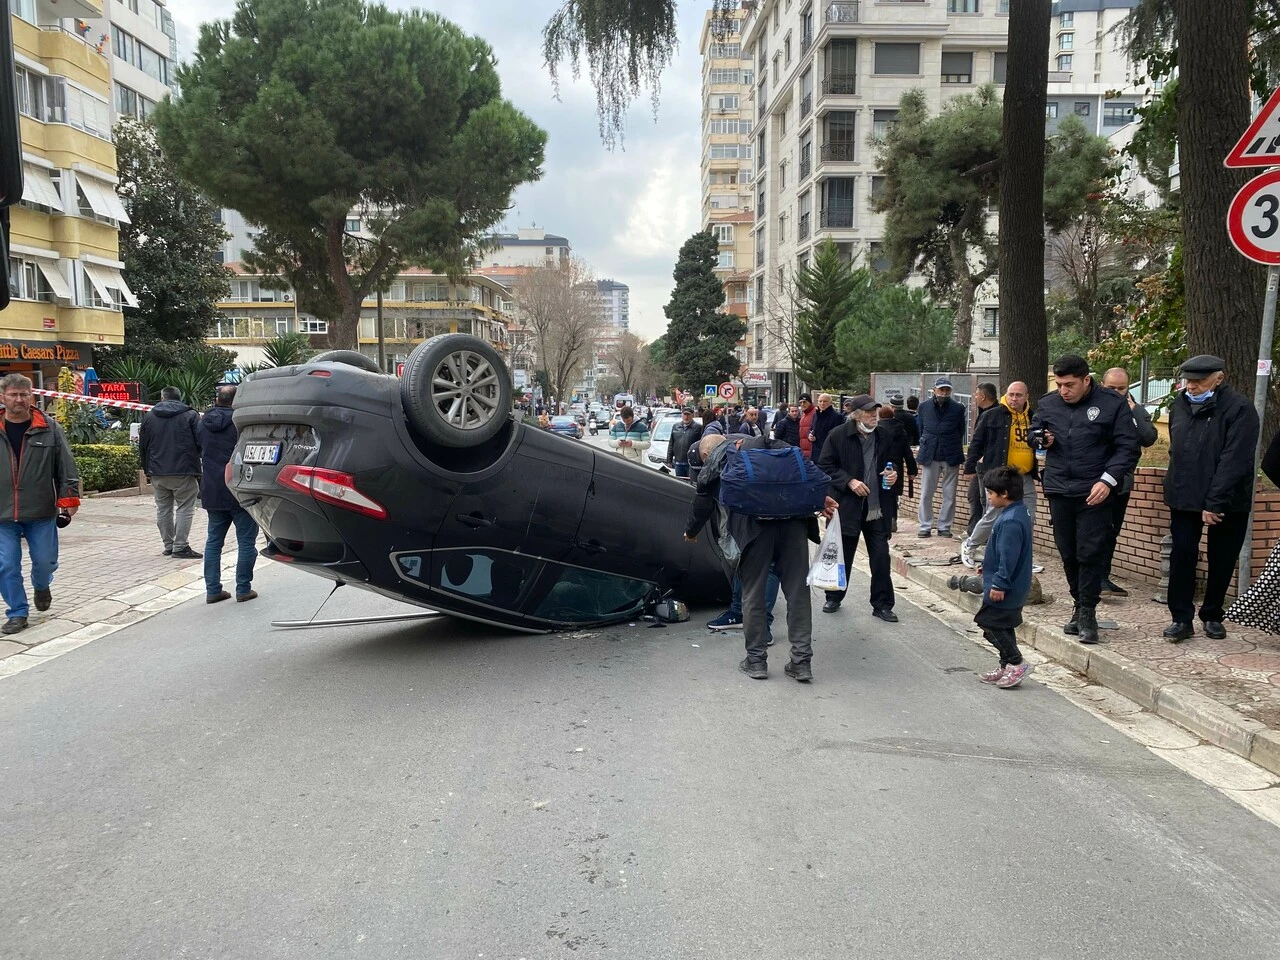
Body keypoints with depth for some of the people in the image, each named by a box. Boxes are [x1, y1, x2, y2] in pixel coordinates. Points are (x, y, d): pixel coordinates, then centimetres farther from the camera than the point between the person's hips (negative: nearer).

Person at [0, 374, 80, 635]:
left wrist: (69, 498, -5)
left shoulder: (49, 428, -1)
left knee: (45, 561, 7)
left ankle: (41, 586, 40)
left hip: (42, 513, -1)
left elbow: (66, 467, 0)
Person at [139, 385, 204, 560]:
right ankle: (180, 547, -5)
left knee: (163, 509, 13)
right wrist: (197, 467, 8)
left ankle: (168, 545, 17)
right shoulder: (191, 415, -3)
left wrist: (147, 470, 20)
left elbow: (143, 447, 11)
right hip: (184, 472, -4)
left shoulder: (149, 416, 9)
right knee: (184, 509, 0)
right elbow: (200, 443, -6)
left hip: (157, 473, 4)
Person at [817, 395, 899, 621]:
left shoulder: (887, 435, 3)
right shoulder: (838, 435, -7)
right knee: (842, 556, 10)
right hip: (846, 505, -2)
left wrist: (894, 473, -4)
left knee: (881, 557, 2)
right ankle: (833, 598, 28)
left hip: (877, 506, 2)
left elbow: (894, 461, 18)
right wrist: (849, 481, -15)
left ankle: (882, 604, 14)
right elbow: (825, 466, -5)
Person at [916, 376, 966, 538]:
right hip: (929, 456, 1)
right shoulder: (924, 407, 5)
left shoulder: (958, 408, 1)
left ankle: (944, 526, 13)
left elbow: (961, 432, 9)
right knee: (926, 494, 2)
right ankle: (925, 526, 10)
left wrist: (954, 449, 8)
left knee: (949, 495, 4)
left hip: (951, 457, -1)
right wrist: (925, 446, 10)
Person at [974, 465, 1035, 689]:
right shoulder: (1018, 512, 9)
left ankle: (1016, 663, 3)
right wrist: (988, 566, 27)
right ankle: (1007, 667, 26)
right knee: (1002, 626, 18)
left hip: (1005, 589, -11)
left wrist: (999, 584, -22)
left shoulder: (1010, 521, -25)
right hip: (1014, 587, 11)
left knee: (991, 623, -2)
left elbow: (1008, 556, -26)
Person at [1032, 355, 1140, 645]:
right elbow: (1033, 432, 23)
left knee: (1091, 553, -6)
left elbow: (1128, 447, -5)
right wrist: (1041, 439, -2)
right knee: (1068, 554, 10)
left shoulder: (1112, 404, -4)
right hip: (1058, 490, 4)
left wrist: (1108, 480, -17)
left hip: (1094, 492, -4)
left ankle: (1087, 612, 3)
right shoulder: (1048, 403, 8)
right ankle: (1080, 606, 24)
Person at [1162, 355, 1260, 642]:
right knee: (1182, 556, -2)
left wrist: (1215, 503, -23)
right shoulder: (1180, 405, 6)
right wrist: (1174, 489, 13)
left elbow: (1234, 460, -19)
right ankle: (1181, 619, 3)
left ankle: (1212, 616, 22)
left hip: (1226, 502, -4)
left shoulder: (1239, 408, -13)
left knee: (1221, 561, 8)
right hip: (1184, 498, 4)